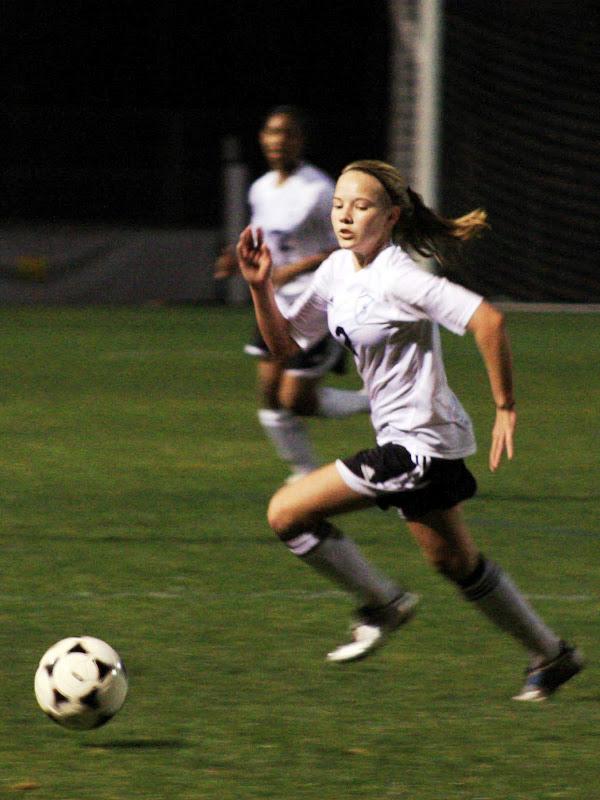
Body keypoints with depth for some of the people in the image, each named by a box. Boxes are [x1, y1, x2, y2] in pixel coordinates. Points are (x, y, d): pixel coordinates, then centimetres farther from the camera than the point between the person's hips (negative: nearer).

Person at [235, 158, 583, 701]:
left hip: (420, 442, -10)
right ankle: (551, 655, 34)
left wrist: (505, 408, -24)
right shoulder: (339, 270, 6)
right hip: (405, 439, 10)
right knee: (455, 562, 21)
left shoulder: (396, 278, -20)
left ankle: (382, 602, 5)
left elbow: (488, 320, -27)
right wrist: (261, 288, -4)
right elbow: (285, 344, 12)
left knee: (287, 513, -11)